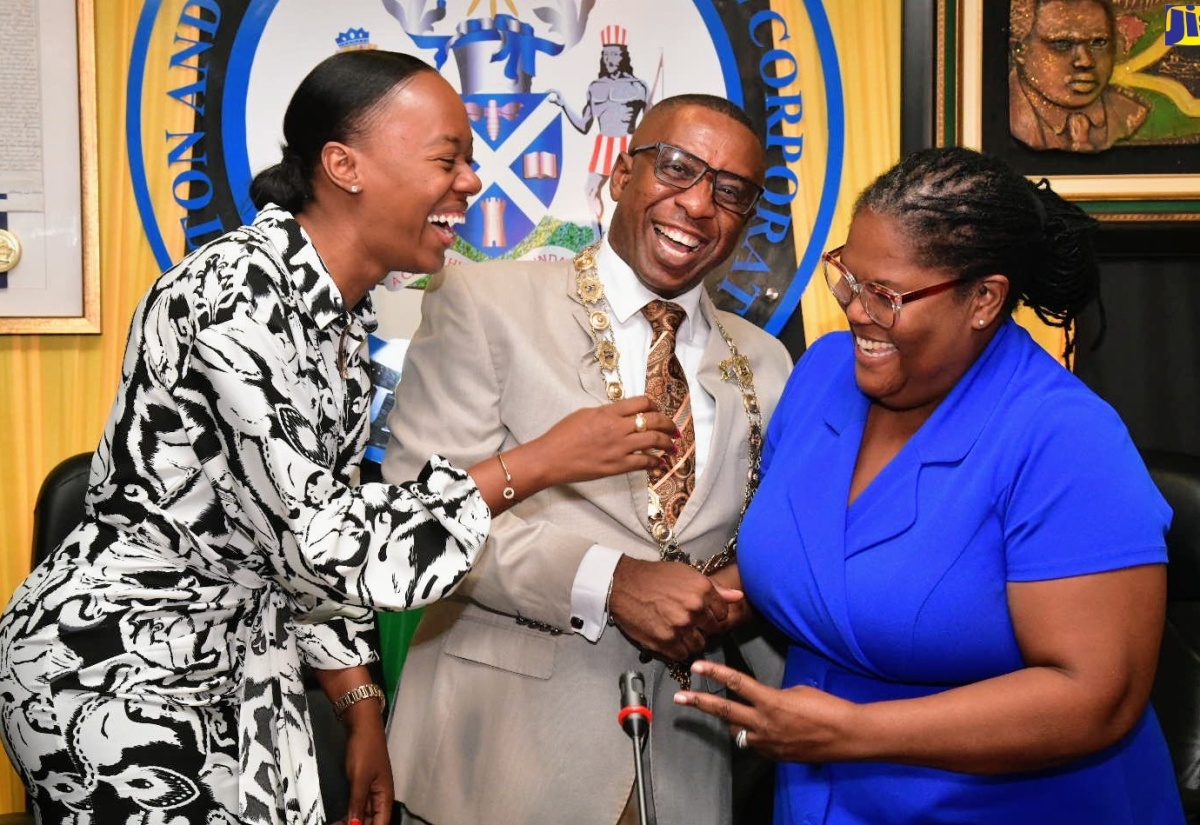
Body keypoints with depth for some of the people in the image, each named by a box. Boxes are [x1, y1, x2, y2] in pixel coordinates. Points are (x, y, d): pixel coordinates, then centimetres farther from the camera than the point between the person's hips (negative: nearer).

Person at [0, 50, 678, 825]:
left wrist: (363, 714, 9)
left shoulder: (344, 315, 3)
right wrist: (543, 460, -22)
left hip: (244, 664, 8)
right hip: (117, 670, -8)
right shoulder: (238, 290, -24)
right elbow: (317, 540, -27)